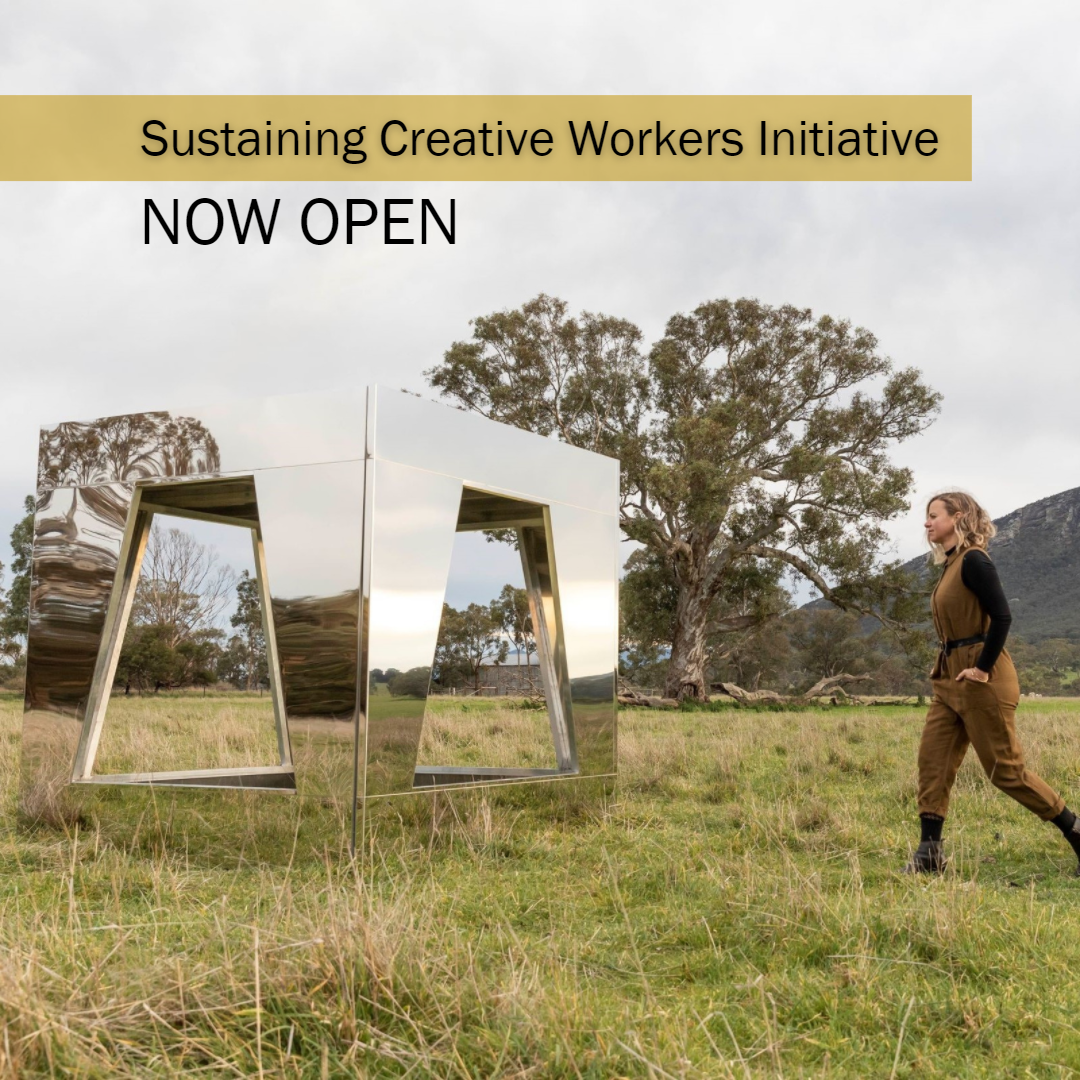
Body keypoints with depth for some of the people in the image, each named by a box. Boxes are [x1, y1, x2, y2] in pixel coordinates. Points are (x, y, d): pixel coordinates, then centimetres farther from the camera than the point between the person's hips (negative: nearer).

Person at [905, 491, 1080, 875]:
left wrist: (983, 668, -19)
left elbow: (1001, 616, -22)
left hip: (981, 679, -9)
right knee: (932, 760, 3)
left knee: (1005, 769, 0)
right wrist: (945, 665, 14)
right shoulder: (950, 565, 14)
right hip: (950, 678, 9)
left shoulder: (973, 561, -15)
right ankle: (929, 852, 6)